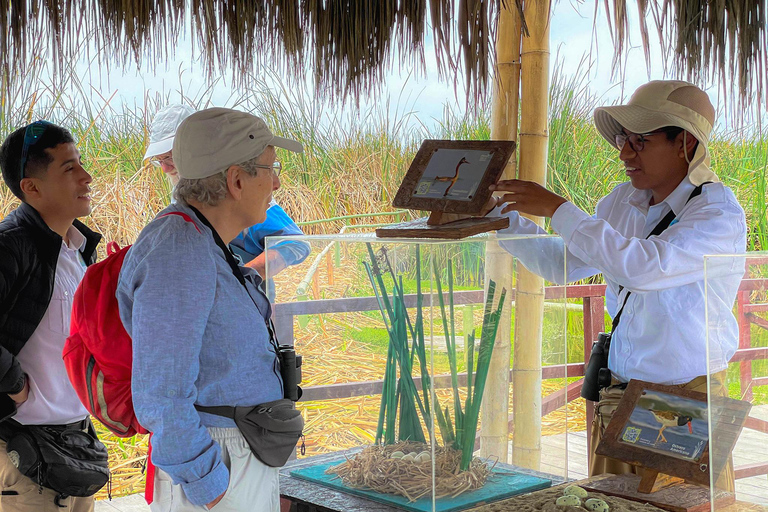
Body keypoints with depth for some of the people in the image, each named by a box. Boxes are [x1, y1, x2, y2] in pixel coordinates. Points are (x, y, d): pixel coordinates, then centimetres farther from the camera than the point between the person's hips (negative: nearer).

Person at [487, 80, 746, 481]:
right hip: (618, 396, 6)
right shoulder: (623, 201, 8)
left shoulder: (720, 214, -15)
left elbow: (641, 266, -29)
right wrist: (502, 214, 3)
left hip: (686, 405, -6)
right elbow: (560, 264, 15)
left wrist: (556, 208, -24)